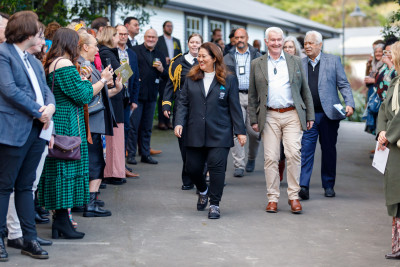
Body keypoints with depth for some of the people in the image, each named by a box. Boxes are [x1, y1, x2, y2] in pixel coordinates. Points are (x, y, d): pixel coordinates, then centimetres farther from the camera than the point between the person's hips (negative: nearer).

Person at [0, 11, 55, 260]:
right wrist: (38, 111, -14)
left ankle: (30, 239, 15)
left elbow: (45, 87, 16)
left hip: (36, 128, 8)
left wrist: (50, 106, -7)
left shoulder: (33, 59, 19)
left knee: (25, 186, 12)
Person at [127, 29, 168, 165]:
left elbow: (166, 76, 14)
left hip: (151, 96, 5)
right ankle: (131, 154, 4)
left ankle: (145, 154, 17)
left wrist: (162, 69, -5)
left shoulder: (160, 55, 15)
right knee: (133, 125, -3)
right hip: (136, 93, -5)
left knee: (147, 127, 10)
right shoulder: (134, 50, -1)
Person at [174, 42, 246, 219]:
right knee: (192, 168, 4)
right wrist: (179, 123, -5)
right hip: (195, 134, 3)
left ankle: (215, 204, 3)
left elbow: (234, 107, 3)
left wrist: (240, 131, 0)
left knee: (217, 167, -9)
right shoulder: (191, 78, 9)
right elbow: (183, 103, 9)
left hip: (219, 134, -3)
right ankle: (203, 191, 35)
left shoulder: (228, 80, 3)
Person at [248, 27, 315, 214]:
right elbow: (252, 95, 10)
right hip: (269, 117, 0)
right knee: (270, 157, -1)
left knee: (293, 154, -10)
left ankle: (293, 196, 2)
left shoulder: (295, 62, 11)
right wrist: (254, 119, 4)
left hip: (292, 115, 0)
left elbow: (305, 91, 12)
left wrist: (310, 116, 7)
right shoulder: (257, 64, 10)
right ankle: (272, 198, 8)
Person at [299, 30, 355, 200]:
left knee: (329, 150, 8)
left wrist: (350, 104, -10)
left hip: (329, 114, 0)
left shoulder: (333, 61, 5)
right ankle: (303, 186, -10)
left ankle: (328, 185, 20)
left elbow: (344, 85, 4)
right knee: (306, 150, -8)